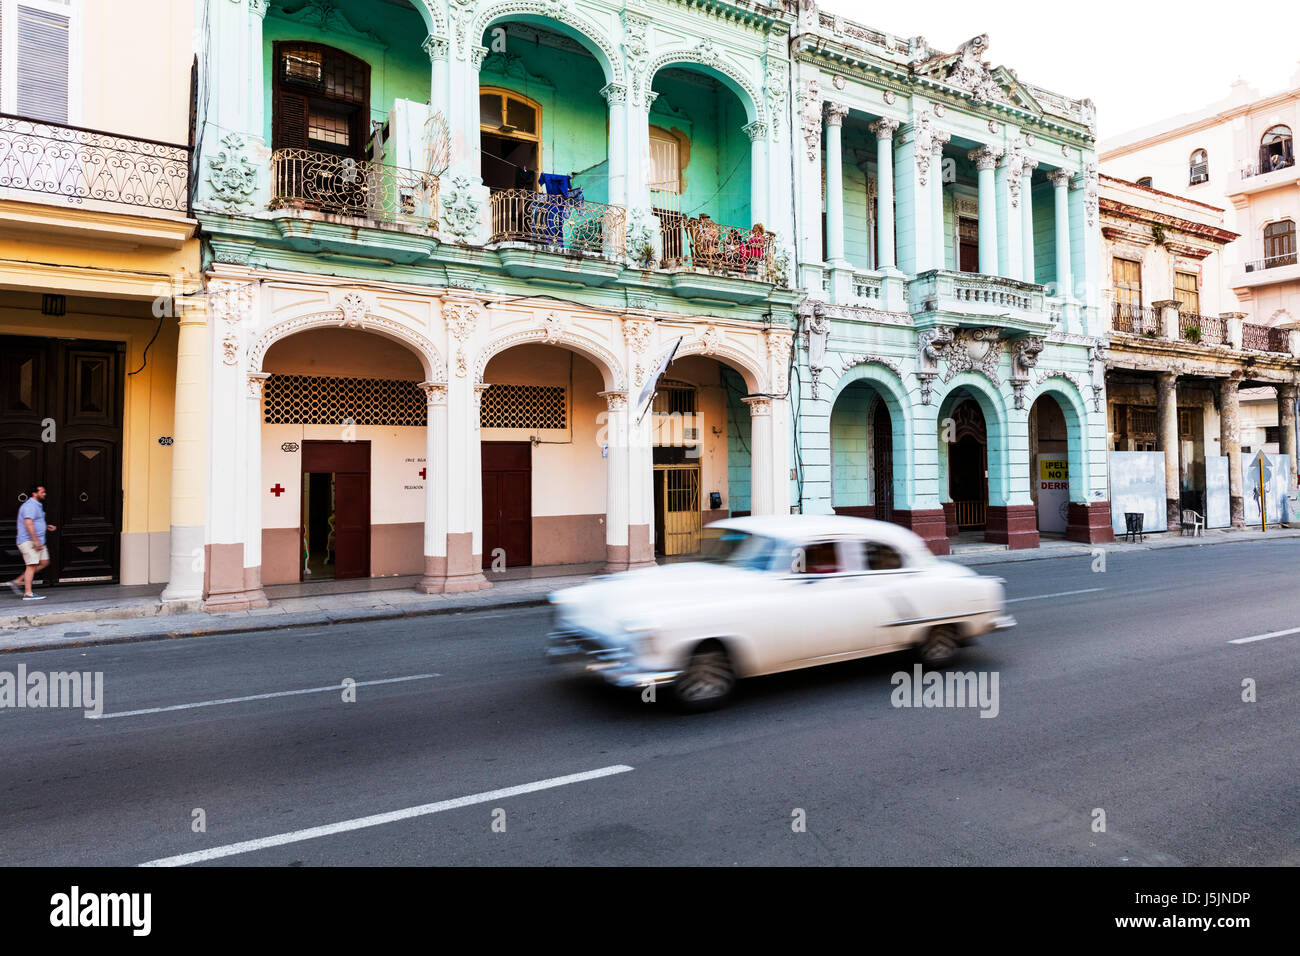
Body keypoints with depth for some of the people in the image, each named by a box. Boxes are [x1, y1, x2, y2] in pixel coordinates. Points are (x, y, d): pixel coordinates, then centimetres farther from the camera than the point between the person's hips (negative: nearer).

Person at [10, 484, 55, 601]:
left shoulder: (36, 505, 18)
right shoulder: (30, 505, -14)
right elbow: (28, 524, -24)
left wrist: (46, 527, 16)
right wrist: (36, 540, -26)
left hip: (37, 541, 10)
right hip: (28, 540, -10)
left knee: (43, 562, 10)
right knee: (31, 566, -9)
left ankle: (17, 582, 14)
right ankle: (28, 593, -7)